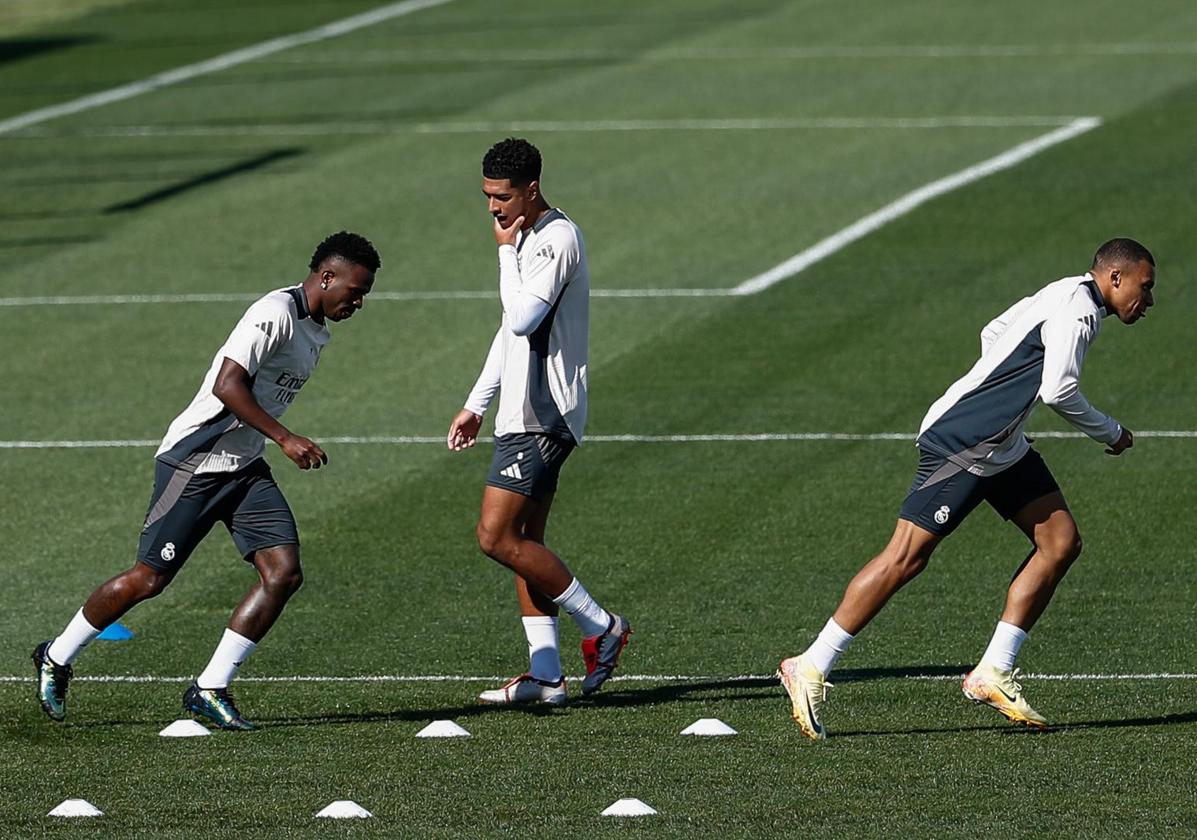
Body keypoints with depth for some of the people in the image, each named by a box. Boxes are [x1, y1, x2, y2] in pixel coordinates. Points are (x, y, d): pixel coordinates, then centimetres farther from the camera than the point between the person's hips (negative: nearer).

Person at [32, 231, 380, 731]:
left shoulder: (316, 332, 12)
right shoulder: (276, 313, -18)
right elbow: (227, 384, -27)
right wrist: (284, 439, -28)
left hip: (246, 467, 9)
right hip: (194, 461, -9)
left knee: (284, 573, -7)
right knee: (149, 579, -3)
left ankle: (210, 690, -1)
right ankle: (57, 659, 19)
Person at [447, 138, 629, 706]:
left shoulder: (557, 239, -15)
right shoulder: (526, 238, 16)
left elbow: (523, 317, -25)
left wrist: (507, 252, -13)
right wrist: (477, 404, 25)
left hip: (542, 416, -10)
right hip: (525, 413, 10)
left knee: (497, 537, -13)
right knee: (522, 541, 7)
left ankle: (600, 627, -4)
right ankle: (545, 675, 7)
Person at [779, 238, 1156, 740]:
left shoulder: (1065, 296, 14)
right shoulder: (1079, 308, -16)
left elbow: (993, 333, 25)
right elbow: (1058, 391, -23)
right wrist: (1110, 434, -8)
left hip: (1001, 448, 11)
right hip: (958, 445, -11)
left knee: (1061, 542, 2)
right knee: (906, 558, -9)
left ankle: (993, 672, 5)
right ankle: (810, 669, -3)